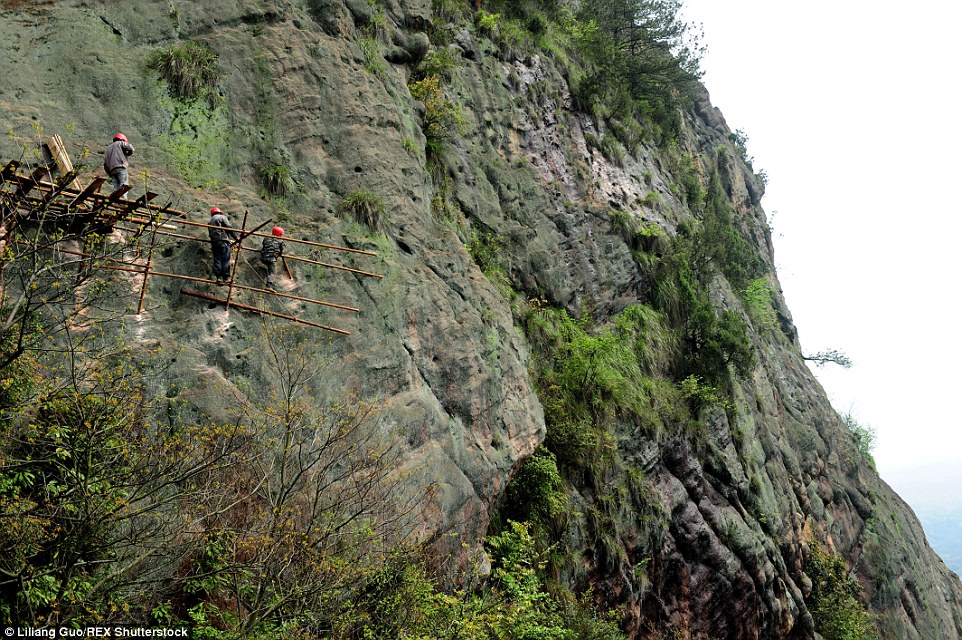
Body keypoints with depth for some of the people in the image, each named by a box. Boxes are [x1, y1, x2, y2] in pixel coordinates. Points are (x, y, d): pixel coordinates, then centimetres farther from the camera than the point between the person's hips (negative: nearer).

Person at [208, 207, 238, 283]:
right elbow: (229, 228, -5)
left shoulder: (209, 221, 25)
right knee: (226, 260, -5)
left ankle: (218, 277, -2)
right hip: (223, 241, -6)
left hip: (214, 242, 6)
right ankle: (226, 277, -8)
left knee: (217, 260, 5)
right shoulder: (222, 217, 6)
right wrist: (236, 238, -2)